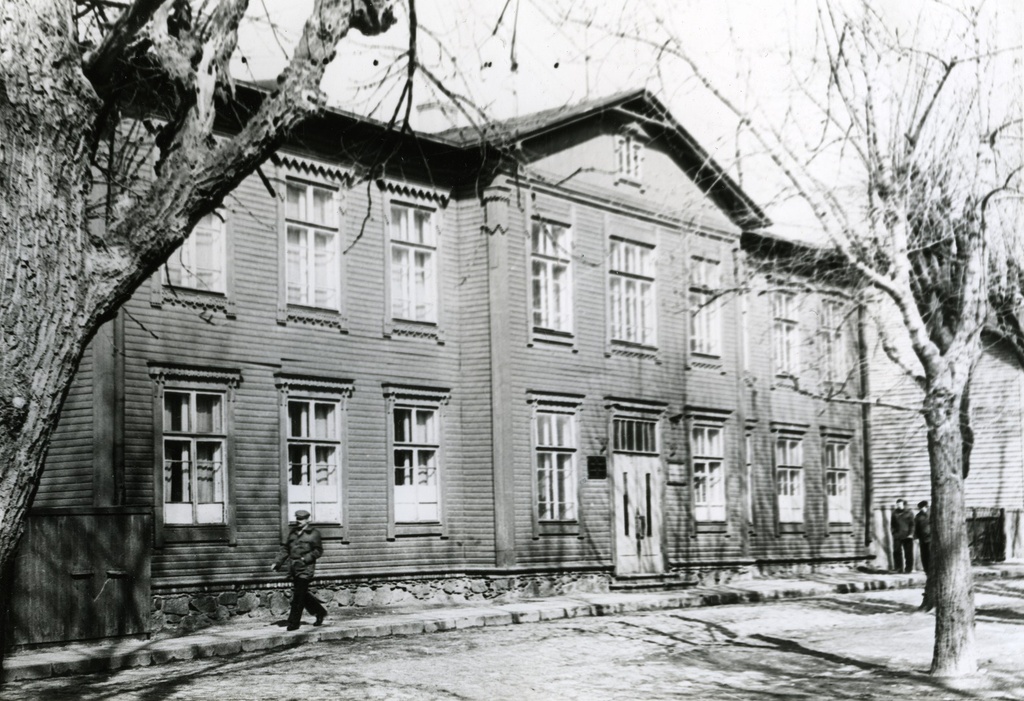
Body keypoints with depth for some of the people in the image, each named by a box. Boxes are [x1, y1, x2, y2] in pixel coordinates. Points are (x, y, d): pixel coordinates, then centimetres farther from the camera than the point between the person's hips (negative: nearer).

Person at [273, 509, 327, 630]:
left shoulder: (314, 533, -2)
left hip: (305, 568, -6)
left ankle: (293, 623, -2)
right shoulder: (292, 532, 14)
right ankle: (320, 612, 28)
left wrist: (305, 559, -16)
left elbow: (318, 550, -5)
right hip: (293, 568, 6)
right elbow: (285, 549, 17)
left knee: (298, 597, -7)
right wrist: (278, 563, 7)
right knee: (303, 595, 11)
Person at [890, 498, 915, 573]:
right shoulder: (895, 513, 11)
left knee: (908, 553, 1)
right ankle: (898, 568, 6)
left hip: (907, 536, -3)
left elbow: (912, 524, -1)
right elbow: (892, 524, 14)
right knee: (897, 552, -1)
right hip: (897, 536, 3)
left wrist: (911, 533, -9)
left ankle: (908, 569, 7)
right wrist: (893, 532, 3)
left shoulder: (909, 513, 2)